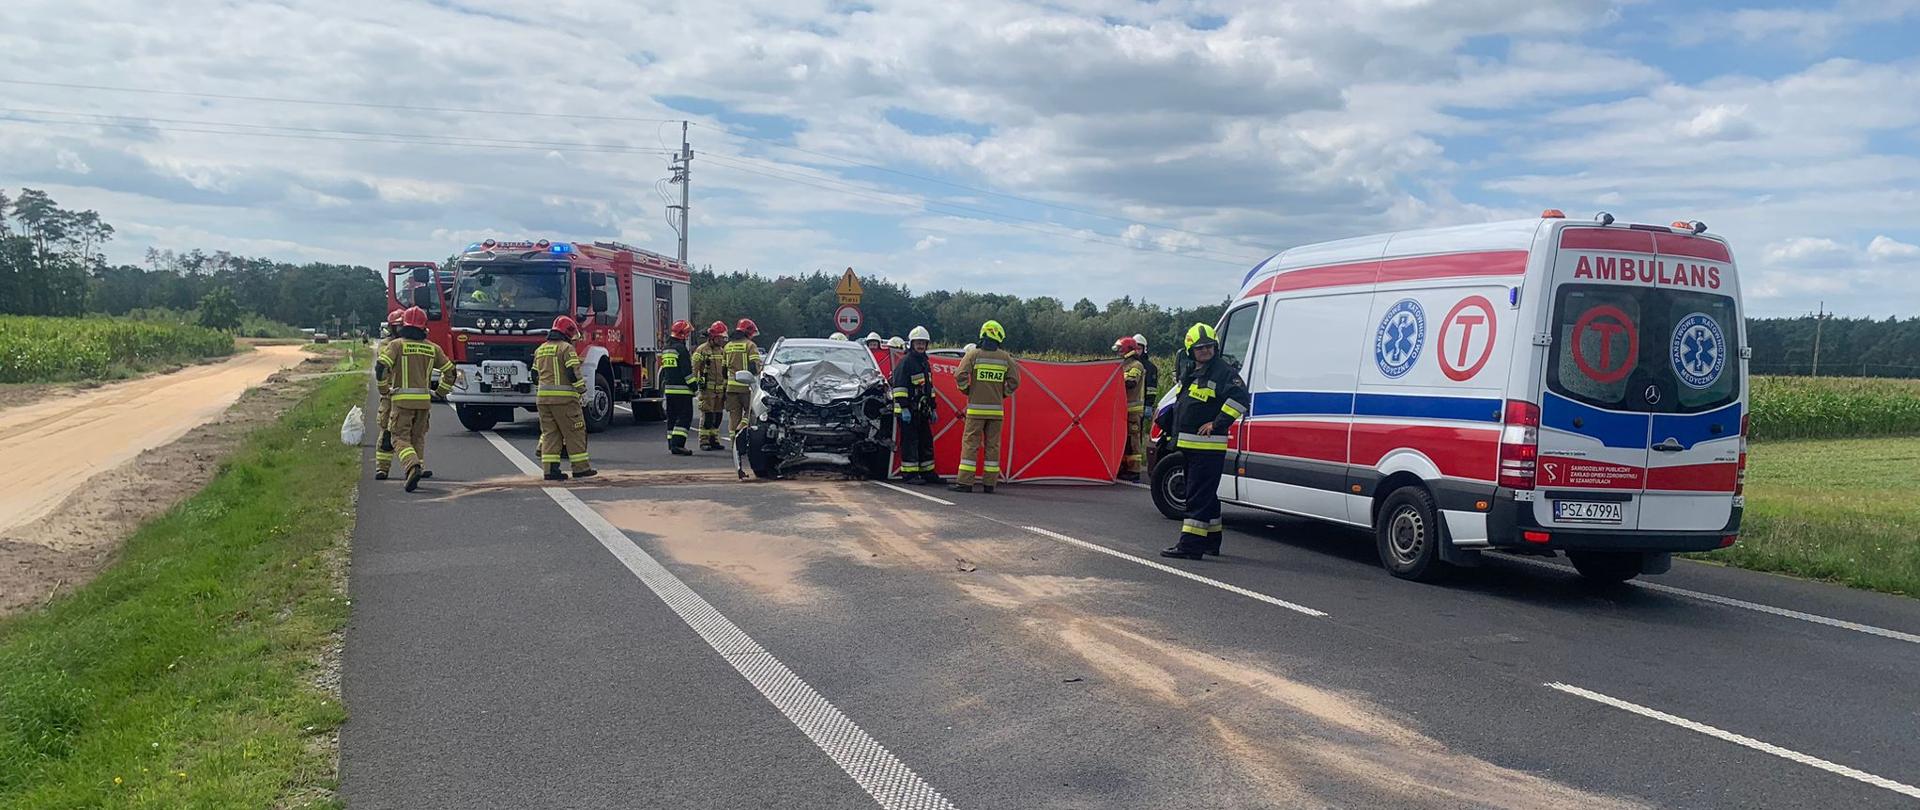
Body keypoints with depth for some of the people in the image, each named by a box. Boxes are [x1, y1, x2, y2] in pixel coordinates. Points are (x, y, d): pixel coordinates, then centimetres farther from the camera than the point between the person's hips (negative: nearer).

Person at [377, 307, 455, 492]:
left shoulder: (396, 345, -4)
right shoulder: (432, 348, 9)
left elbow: (381, 367, -15)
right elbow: (449, 370, 14)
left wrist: (384, 389, -2)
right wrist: (441, 392, 23)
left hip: (402, 399, -4)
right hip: (424, 399, 4)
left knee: (401, 438, -3)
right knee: (418, 438, 18)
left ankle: (413, 468, -24)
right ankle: (418, 467, 16)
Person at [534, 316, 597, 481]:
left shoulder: (540, 350, 16)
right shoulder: (566, 348, -6)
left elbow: (535, 375, 19)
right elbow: (573, 373, -15)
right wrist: (582, 389, -4)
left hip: (543, 398, 7)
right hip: (564, 398, -7)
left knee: (549, 432, 8)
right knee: (574, 432, 0)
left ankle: (550, 469, 4)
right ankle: (580, 468, 2)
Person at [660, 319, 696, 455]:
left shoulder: (666, 349, 16)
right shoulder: (681, 349, -12)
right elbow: (687, 371, -16)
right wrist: (694, 385, -11)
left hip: (669, 389, 9)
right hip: (682, 389, -9)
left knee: (672, 417, 14)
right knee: (685, 417, -9)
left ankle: (671, 444, 16)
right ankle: (677, 444, -18)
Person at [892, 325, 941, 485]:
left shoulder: (925, 363, 18)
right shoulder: (905, 362, -10)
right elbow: (899, 386, -16)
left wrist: (932, 408, 23)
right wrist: (904, 409, -21)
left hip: (922, 411, 9)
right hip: (908, 410, -9)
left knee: (926, 442, 11)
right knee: (910, 442, -7)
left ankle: (927, 473, 19)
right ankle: (909, 474, -3)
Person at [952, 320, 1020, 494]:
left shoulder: (974, 355, -3)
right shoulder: (1006, 358, 4)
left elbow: (960, 376, -11)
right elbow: (1014, 381, 3)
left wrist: (967, 391, 6)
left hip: (976, 408, -2)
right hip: (997, 409, 2)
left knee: (970, 443, 0)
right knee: (993, 445, 8)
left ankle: (965, 482, -4)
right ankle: (990, 483, 8)